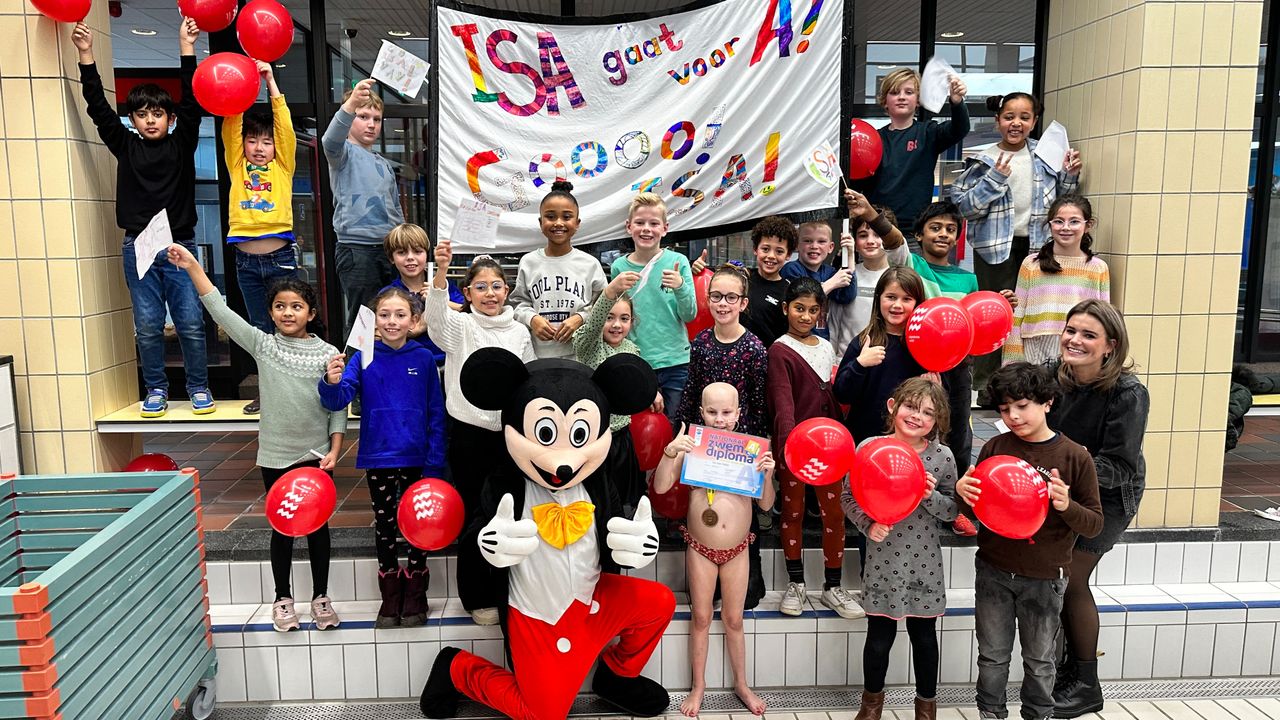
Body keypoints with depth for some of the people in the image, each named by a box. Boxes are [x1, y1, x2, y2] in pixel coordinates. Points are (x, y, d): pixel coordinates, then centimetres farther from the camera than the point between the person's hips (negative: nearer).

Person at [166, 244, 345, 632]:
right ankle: (283, 598, 25)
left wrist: (334, 451, -8)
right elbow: (222, 312, -9)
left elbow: (338, 409, -1)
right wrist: (193, 268, -17)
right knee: (282, 527, 10)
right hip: (275, 455, 0)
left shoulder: (328, 354, -3)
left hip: (316, 454, 0)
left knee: (317, 525, 9)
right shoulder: (262, 345, -1)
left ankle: (320, 596, 23)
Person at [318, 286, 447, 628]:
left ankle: (415, 594, 26)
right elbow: (338, 400, -12)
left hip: (417, 458, -1)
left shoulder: (424, 358, -5)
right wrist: (332, 382, -35)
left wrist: (435, 461, -6)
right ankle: (390, 596, 27)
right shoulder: (364, 357, -4)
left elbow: (436, 414, -2)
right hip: (378, 457, 1)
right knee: (384, 525, 12)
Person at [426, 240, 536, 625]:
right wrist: (441, 272, -45)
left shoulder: (520, 332, 8)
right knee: (475, 517, 5)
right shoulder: (461, 326, -4)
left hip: (510, 434, 4)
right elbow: (436, 317, -28)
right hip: (470, 434, -3)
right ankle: (478, 598, 19)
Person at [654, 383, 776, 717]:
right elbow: (660, 487, -16)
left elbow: (766, 504, -3)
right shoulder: (692, 447, -10)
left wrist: (767, 475, -20)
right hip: (700, 549, -1)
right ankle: (698, 685, 29)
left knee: (733, 619, 14)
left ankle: (741, 685, 33)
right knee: (701, 618, 12)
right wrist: (670, 451, -28)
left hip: (737, 550, 1)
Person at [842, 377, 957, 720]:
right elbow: (848, 496, -2)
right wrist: (867, 524, -17)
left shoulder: (943, 457, -6)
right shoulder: (869, 448, -9)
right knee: (879, 636, 11)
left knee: (924, 636, 15)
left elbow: (952, 511, 0)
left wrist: (931, 496, -20)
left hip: (925, 563, 1)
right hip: (882, 560, -1)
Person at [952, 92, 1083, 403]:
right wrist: (995, 179, -16)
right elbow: (965, 206, -9)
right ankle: (987, 388, 9)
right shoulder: (984, 161, -3)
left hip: (1037, 246, 4)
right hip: (996, 248, -4)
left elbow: (1060, 200, 19)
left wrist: (1069, 175, 2)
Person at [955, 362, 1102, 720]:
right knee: (992, 655, 15)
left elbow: (1094, 525, -6)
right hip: (993, 571, 2)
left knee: (1039, 660, 16)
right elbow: (974, 510, 5)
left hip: (1044, 579, -2)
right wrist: (963, 492, -17)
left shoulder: (1075, 457, -10)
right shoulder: (995, 448, -4)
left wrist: (1066, 506, -26)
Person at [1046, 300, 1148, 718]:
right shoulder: (1053, 375, -12)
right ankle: (1071, 664, 31)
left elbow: (1119, 467, -25)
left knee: (1071, 580, -2)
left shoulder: (1128, 394, -25)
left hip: (1107, 497, -5)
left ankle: (1087, 685, 17)